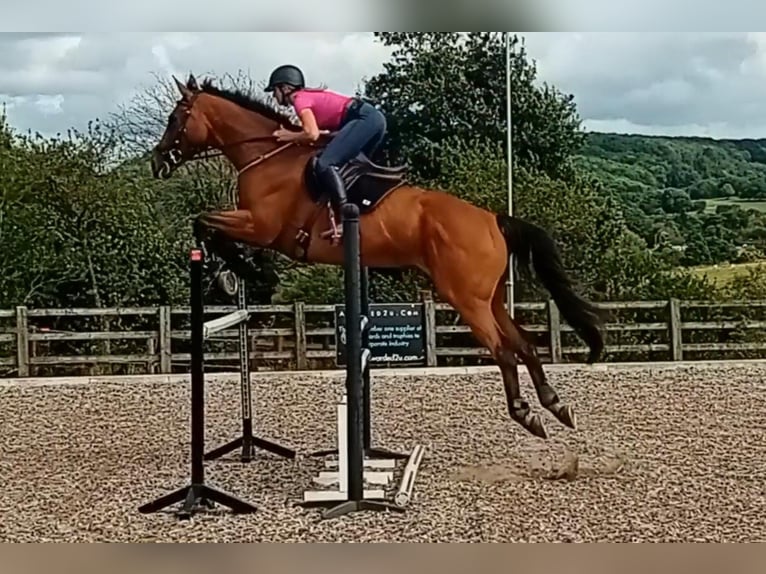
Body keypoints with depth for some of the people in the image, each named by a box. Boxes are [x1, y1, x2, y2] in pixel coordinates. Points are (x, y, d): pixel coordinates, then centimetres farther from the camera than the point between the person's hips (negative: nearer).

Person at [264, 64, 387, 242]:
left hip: (365, 119, -10)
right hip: (373, 119, 10)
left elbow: (312, 134, -15)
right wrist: (295, 135, 16)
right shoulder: (310, 96, 25)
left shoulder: (300, 99, -1)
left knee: (325, 164, -18)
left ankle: (346, 218, -29)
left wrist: (290, 136, 2)